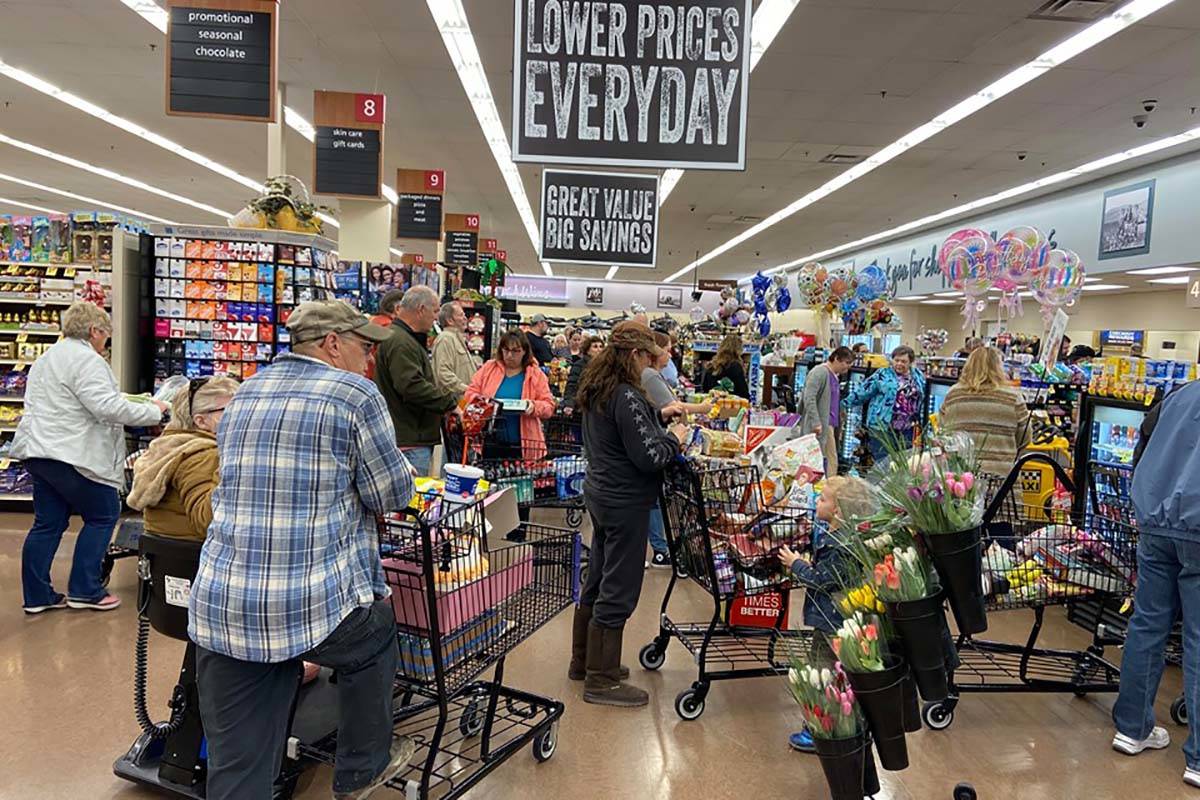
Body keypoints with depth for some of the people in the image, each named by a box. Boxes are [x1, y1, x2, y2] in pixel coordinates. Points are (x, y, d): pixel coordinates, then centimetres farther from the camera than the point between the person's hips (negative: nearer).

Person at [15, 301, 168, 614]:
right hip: (70, 457, -10)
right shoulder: (87, 360, -14)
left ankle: (37, 595, 18)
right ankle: (84, 590, 7)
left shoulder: (46, 358, 20)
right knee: (103, 516, 4)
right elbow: (109, 407, -22)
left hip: (38, 452, 10)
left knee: (48, 523, 13)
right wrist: (153, 411, -13)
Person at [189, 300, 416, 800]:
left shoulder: (244, 395, 15)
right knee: (375, 639, 27)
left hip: (218, 608, 6)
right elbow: (393, 494, -2)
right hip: (315, 606, -5)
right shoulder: (355, 395, -6)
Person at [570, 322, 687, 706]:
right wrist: (674, 439, -5)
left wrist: (658, 415, 13)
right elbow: (649, 456, -22)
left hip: (600, 494, 10)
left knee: (598, 581, 20)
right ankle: (602, 680, 12)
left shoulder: (597, 390, 7)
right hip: (625, 503, -10)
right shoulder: (626, 396, -22)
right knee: (618, 590, 1)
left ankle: (584, 660, 34)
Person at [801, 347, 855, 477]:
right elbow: (809, 399, -20)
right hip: (819, 426, -10)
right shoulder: (820, 372, -13)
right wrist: (816, 422, -24)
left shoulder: (836, 376, 16)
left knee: (832, 460, 10)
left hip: (830, 424, 10)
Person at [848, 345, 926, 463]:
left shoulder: (919, 377, 13)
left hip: (907, 431, 5)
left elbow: (922, 402, 18)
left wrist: (919, 423, 15)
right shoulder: (882, 375, 0)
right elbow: (862, 392, -3)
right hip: (882, 428, -4)